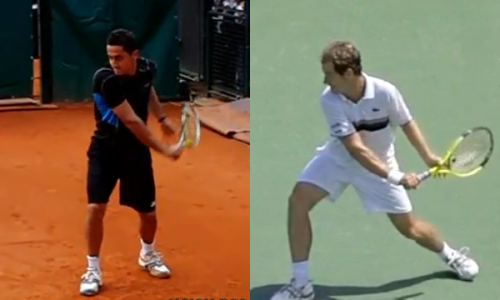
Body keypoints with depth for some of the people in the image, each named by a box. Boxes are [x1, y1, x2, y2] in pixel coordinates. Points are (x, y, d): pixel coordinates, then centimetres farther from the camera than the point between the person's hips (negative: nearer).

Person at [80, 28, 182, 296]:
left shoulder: (147, 68, -11)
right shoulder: (106, 80, -28)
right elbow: (132, 122, -29)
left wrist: (162, 118, 12)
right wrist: (165, 150, -28)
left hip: (136, 151, 4)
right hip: (106, 150, -4)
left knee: (148, 213, 11)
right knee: (95, 208, -16)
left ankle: (148, 255, 42)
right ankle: (93, 270, 4)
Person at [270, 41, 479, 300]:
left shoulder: (385, 92, -27)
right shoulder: (330, 100, -27)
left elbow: (406, 123, -5)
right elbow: (356, 149, -32)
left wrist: (428, 157, -10)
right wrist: (395, 177, -37)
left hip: (380, 163, -1)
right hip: (339, 158, 1)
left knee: (409, 227, 4)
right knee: (298, 200, -20)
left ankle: (451, 255, 38)